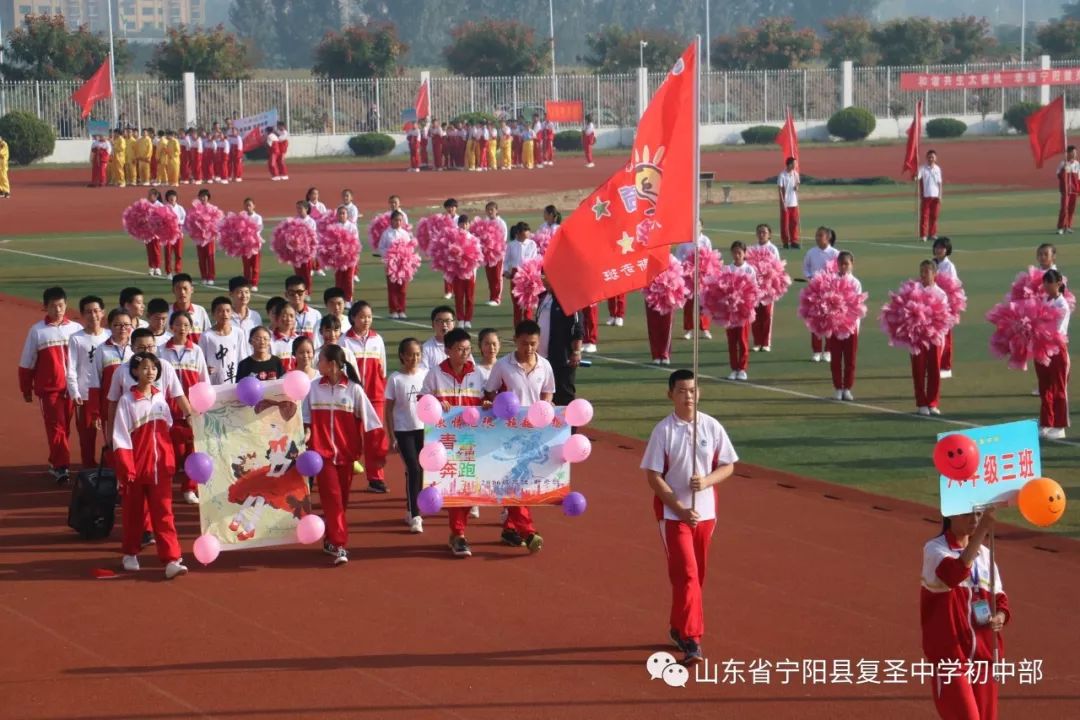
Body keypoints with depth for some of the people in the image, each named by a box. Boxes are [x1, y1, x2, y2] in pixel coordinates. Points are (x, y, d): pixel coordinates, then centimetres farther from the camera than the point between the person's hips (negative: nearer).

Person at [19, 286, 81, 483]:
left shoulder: (76, 329, 3)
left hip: (71, 388, 2)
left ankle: (55, 463, 24)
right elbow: (26, 363, 5)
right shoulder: (37, 331, -1)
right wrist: (26, 389, 8)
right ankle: (60, 467, -12)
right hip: (48, 389, -2)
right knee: (55, 427, -10)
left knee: (65, 428, 10)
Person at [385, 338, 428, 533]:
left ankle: (411, 510, 23)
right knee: (413, 470, -11)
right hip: (403, 430, -3)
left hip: (424, 429, 3)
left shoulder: (426, 374, 0)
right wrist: (391, 438, -6)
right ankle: (414, 516, -10)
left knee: (420, 470, 8)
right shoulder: (395, 379, -7)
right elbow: (388, 410, -3)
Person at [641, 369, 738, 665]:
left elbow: (727, 466, 5)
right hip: (673, 514, -4)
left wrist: (706, 481, -16)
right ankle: (691, 640, -13)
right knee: (686, 574, -12)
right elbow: (653, 476, -9)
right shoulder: (663, 430, -8)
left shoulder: (712, 427, 0)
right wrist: (680, 509, -17)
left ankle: (678, 629, 29)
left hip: (705, 512, 4)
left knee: (696, 575, 12)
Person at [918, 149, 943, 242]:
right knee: (924, 215, -5)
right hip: (926, 196, -3)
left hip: (935, 196, 3)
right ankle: (923, 235, -5)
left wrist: (940, 196, 5)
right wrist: (916, 178, -41)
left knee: (934, 215, 7)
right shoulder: (923, 168, -3)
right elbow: (918, 178, -16)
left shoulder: (937, 169, 7)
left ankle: (932, 234, 16)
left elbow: (939, 183, 10)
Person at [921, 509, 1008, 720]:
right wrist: (981, 531, -40)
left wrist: (999, 617, -8)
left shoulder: (984, 553, 11)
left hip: (983, 656, 6)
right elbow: (954, 574, -31)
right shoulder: (935, 549, -9)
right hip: (950, 655, -6)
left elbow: (1000, 599, 16)